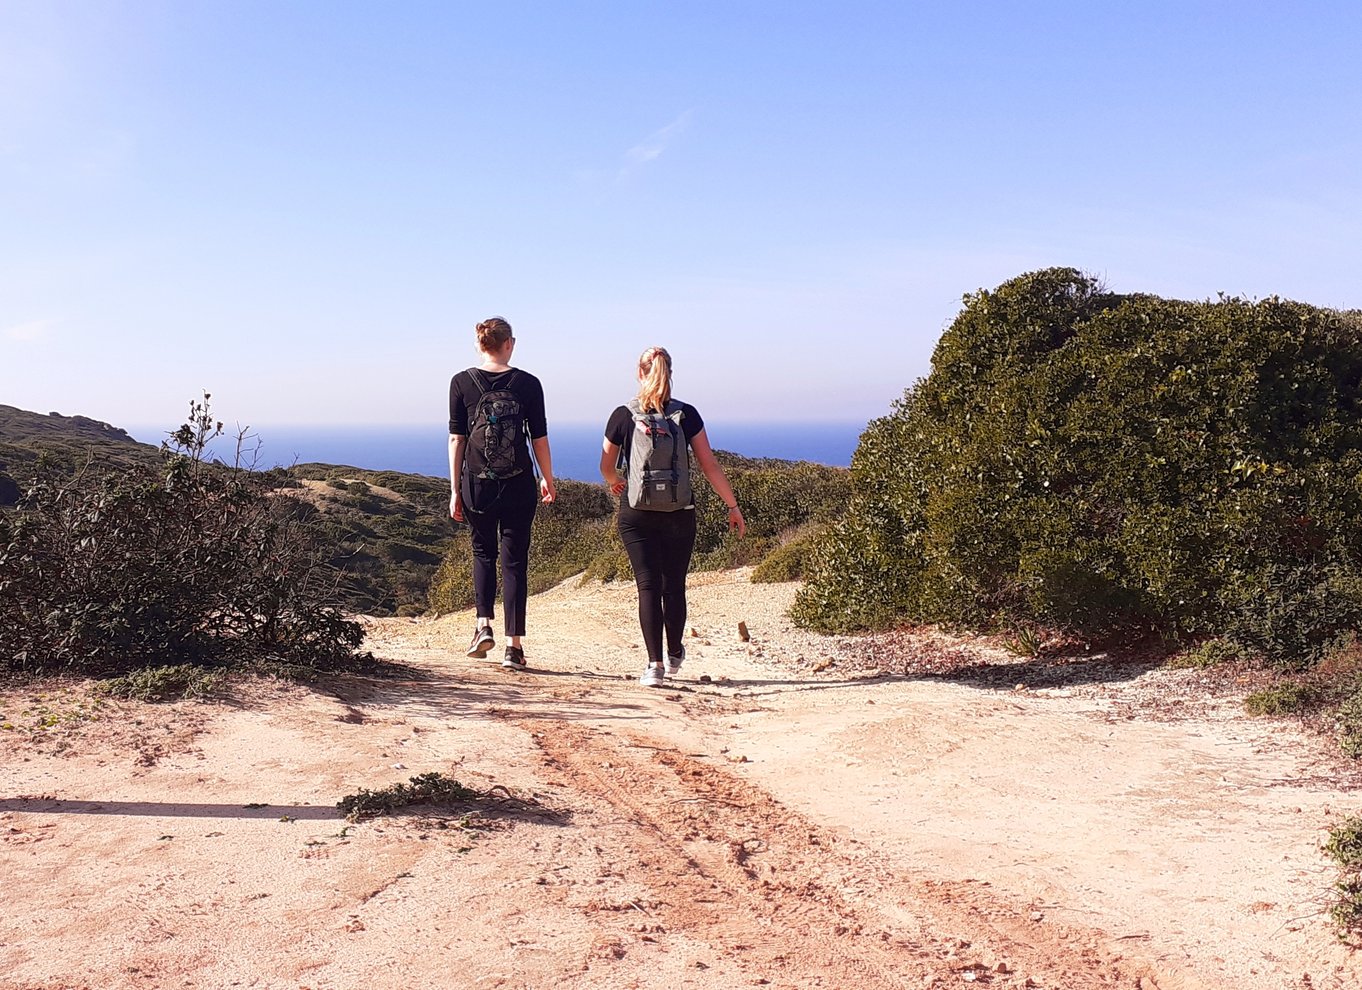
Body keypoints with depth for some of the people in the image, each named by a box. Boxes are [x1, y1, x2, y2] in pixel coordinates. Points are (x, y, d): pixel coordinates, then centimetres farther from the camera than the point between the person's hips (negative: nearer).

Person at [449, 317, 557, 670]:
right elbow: (539, 439, 2)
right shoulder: (528, 384, -2)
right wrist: (548, 480, 15)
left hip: (477, 483, 1)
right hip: (518, 484, -1)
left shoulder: (461, 383, -1)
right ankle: (514, 646, 4)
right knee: (515, 560, 5)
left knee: (483, 552, 21)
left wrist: (455, 490, 4)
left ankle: (484, 625, 7)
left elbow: (456, 439, -1)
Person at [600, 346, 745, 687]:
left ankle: (655, 664, -5)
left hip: (637, 515, -1)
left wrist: (615, 483, 32)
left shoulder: (623, 416, -2)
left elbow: (606, 467, 9)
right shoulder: (687, 415, -1)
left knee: (648, 586, 1)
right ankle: (674, 656, 30)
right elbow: (710, 465, -1)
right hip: (679, 515, 1)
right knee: (674, 586, 13)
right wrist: (733, 506, 7)